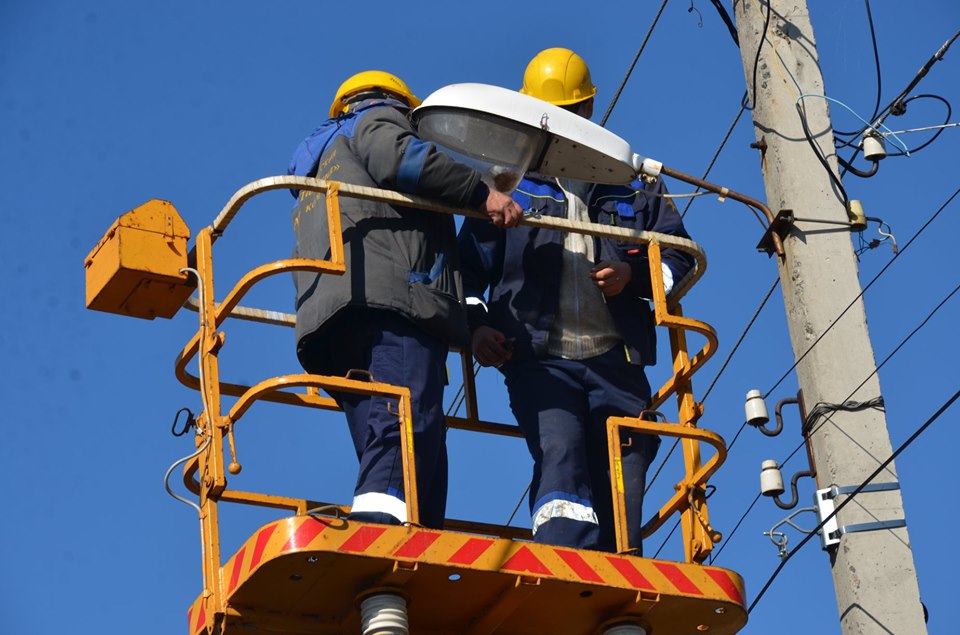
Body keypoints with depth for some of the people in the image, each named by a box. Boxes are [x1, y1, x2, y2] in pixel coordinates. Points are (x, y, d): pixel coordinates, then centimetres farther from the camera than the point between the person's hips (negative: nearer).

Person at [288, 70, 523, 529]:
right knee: (409, 437, -25)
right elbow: (397, 159, -5)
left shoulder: (317, 173, 43)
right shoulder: (379, 119, 21)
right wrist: (481, 192, 0)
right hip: (390, 301, -8)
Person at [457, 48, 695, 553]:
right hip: (538, 360, -2)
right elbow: (468, 267, 18)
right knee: (560, 454, -27)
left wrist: (634, 274, -4)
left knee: (623, 492, -5)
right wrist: (475, 323, -1)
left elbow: (679, 258, 17)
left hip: (616, 362, 2)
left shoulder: (631, 183, 19)